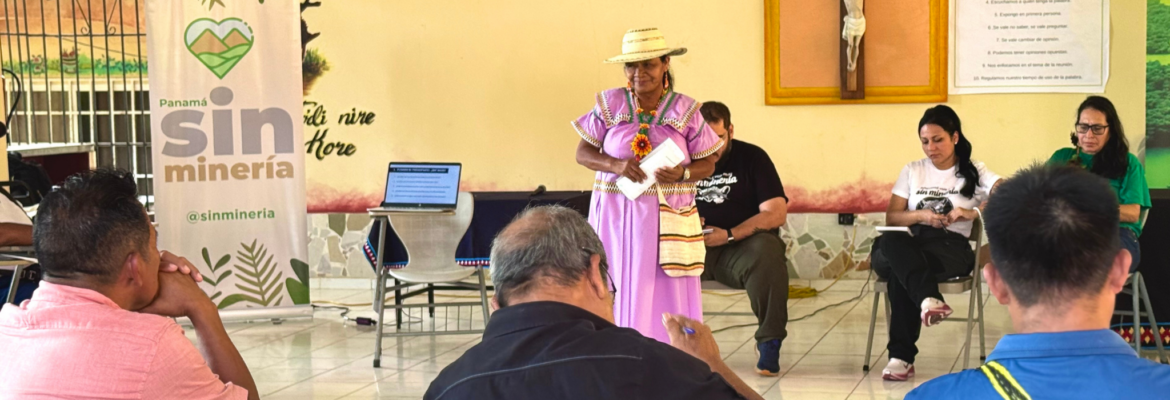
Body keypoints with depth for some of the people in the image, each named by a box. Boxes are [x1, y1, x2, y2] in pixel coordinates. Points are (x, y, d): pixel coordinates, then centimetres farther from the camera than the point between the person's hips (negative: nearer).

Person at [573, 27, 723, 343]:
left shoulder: (685, 110, 2)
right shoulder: (610, 105, 3)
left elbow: (708, 164, 4)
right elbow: (583, 153, 4)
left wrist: (682, 173, -17)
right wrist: (616, 165, -15)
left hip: (667, 218, -1)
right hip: (616, 216, 1)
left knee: (666, 296, -3)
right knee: (616, 291, -2)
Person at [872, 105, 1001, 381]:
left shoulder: (973, 172, 10)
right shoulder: (912, 171, 20)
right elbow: (891, 218, 13)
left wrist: (973, 212, -23)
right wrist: (921, 216, -9)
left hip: (951, 248, -2)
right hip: (910, 248, 2)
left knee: (900, 267, -38)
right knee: (891, 242, -39)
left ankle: (901, 356, -40)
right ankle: (929, 298, -59)